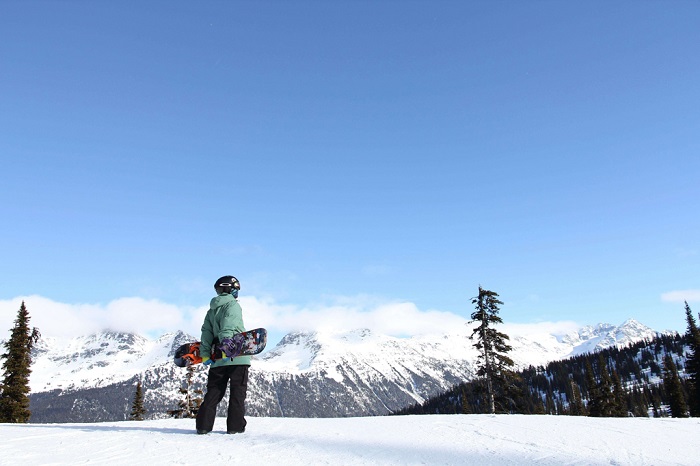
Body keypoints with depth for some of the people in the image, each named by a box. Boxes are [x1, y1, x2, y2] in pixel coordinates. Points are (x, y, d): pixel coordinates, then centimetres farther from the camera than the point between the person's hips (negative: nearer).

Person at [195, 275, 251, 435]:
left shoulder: (211, 310, 18)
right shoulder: (233, 305, -3)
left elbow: (206, 332, 11)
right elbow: (229, 324, -22)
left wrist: (205, 354, 7)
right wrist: (226, 340, -35)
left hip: (218, 358, 6)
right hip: (237, 356, -6)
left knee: (213, 392, 11)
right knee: (238, 392, 1)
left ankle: (203, 425, 6)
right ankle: (235, 426, 0)